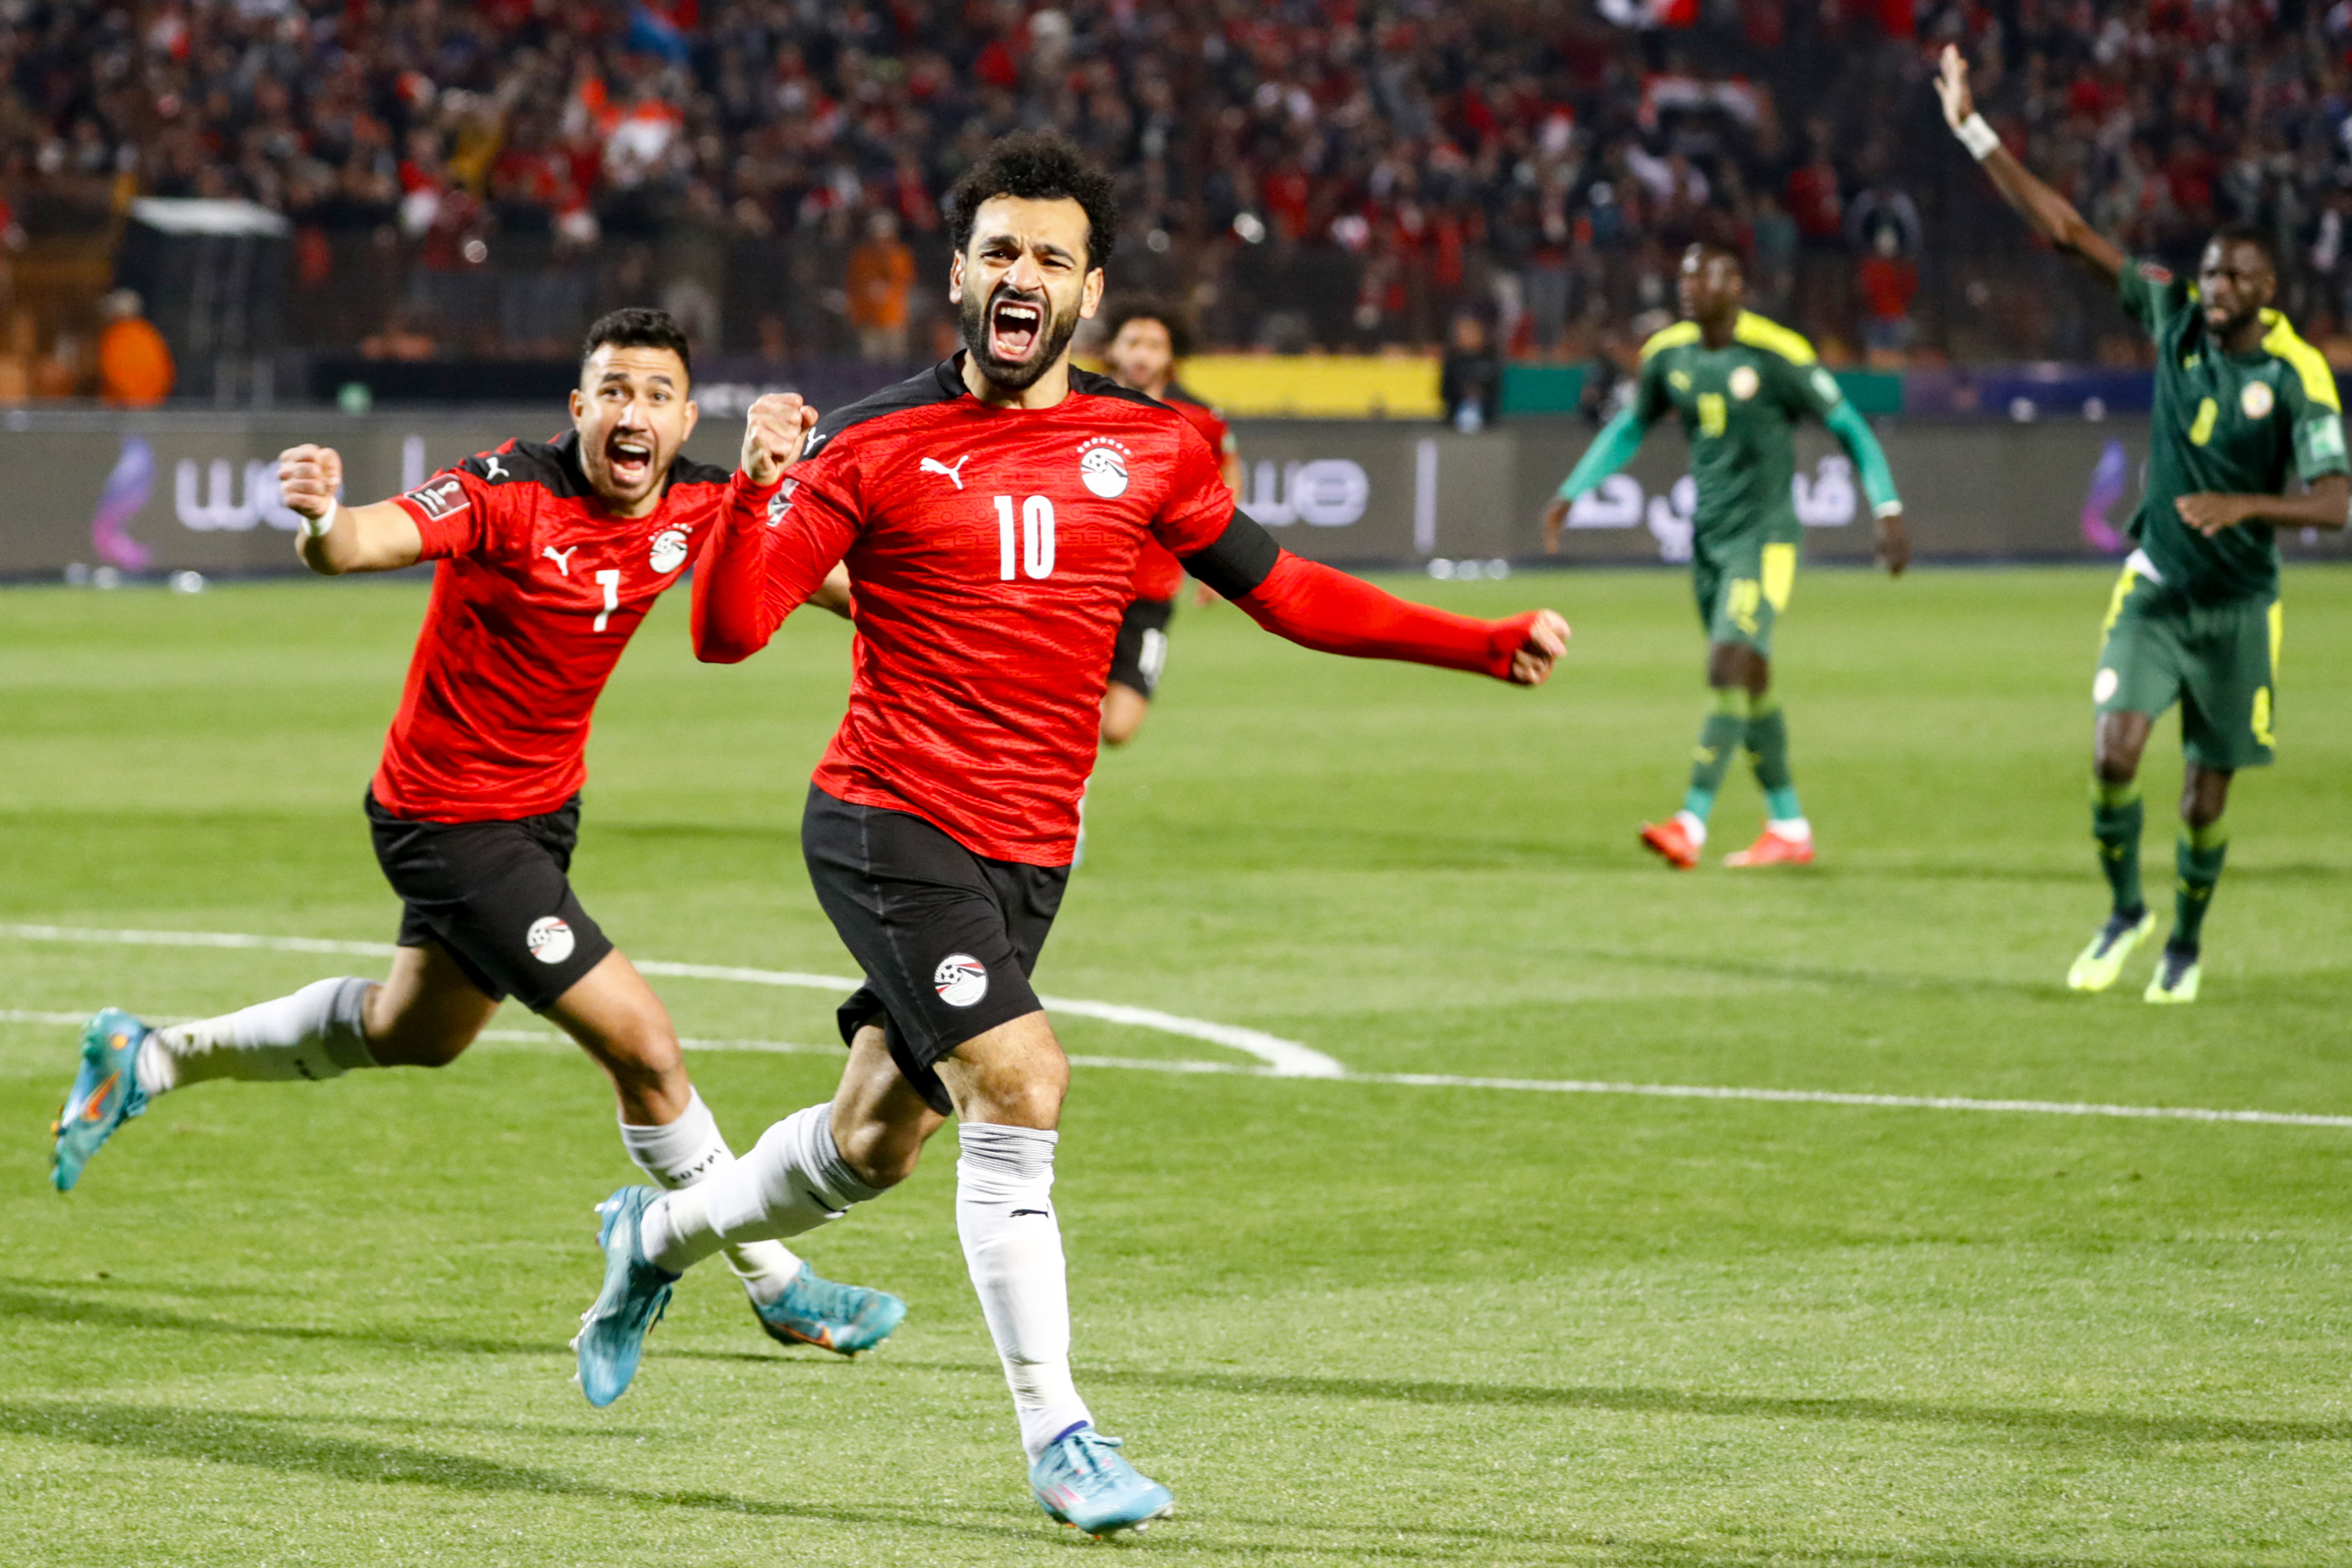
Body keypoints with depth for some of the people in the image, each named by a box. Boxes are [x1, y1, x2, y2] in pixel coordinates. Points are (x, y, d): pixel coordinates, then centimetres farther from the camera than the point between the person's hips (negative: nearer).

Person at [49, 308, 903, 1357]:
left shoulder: (697, 505, -8)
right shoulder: (510, 494, -27)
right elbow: (361, 544, -41)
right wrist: (324, 524, -63)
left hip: (544, 801, 9)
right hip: (451, 822, -9)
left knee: (414, 1031, 29)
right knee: (641, 1042, -11)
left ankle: (149, 1060, 46)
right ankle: (778, 1289, 5)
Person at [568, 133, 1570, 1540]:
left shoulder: (1150, 451, 5)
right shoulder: (875, 448, -5)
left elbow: (1283, 590, 15)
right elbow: (729, 633, -8)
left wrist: (1488, 646, 8)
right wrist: (761, 490, -27)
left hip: (1026, 857, 5)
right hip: (890, 827, -5)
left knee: (876, 1140, 14)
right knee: (1019, 1083, -21)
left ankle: (658, 1236, 44)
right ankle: (1058, 1435, -13)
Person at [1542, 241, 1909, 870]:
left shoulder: (1776, 356, -14)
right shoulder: (1668, 355, 3)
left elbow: (1848, 427, -6)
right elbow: (1630, 428, 20)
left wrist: (1888, 510, -11)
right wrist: (1571, 494, 15)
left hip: (1764, 538, -6)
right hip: (1709, 536, 6)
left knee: (1729, 670, -18)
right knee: (1748, 684, 11)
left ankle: (1692, 824, -22)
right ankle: (1789, 829, 21)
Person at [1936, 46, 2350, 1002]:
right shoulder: (2174, 317, -4)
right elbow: (2068, 234, -5)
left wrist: (2246, 505, -37)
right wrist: (1974, 133, -9)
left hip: (2237, 605, -2)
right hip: (2155, 588, 2)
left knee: (2208, 790, 5)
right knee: (2113, 749, -14)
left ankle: (2186, 944, 27)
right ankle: (2125, 912, 8)